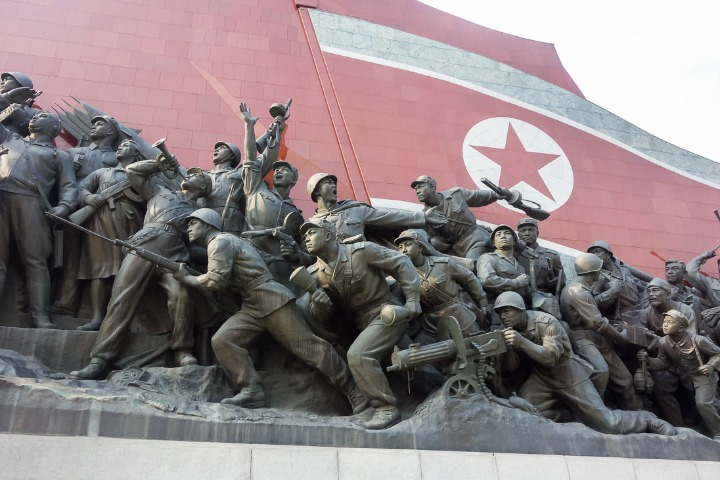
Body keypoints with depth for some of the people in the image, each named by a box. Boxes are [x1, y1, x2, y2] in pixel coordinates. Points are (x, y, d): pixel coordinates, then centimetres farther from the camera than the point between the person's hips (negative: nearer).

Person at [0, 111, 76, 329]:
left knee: (36, 260, -11)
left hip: (30, 202, -2)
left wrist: (64, 207, -7)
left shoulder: (59, 155, 24)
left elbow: (69, 186, 12)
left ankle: (41, 316, -16)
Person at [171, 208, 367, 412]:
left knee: (307, 346, -10)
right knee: (221, 340, -7)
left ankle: (356, 393, -6)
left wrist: (186, 278, -1)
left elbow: (216, 280, -15)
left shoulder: (220, 241, -5)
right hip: (251, 307, 9)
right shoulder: (218, 245, 25)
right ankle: (252, 391, -9)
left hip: (271, 300, -9)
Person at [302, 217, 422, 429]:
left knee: (358, 355, -26)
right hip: (360, 323, 8)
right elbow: (322, 316, 4)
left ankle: (387, 408, -15)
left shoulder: (361, 251, -15)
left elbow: (402, 263, -10)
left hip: (386, 314, -8)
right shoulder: (315, 273, 1)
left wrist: (412, 300, -14)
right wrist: (319, 305, -21)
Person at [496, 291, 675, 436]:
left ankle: (647, 420, 20)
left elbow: (550, 357, -31)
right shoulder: (511, 329, -4)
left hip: (568, 375, -5)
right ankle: (558, 412, 9)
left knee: (606, 423, -7)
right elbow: (512, 366, -7)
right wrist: (507, 347, -28)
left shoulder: (545, 322, -22)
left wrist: (522, 342, -42)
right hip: (541, 377, 6)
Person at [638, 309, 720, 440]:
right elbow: (664, 364, -7)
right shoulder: (663, 343, -17)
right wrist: (648, 361, -25)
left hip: (702, 374, -5)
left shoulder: (698, 341, -29)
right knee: (659, 390, -8)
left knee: (703, 403, -20)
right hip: (680, 374, 5)